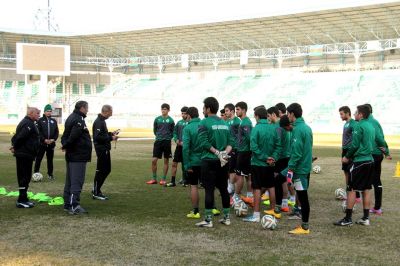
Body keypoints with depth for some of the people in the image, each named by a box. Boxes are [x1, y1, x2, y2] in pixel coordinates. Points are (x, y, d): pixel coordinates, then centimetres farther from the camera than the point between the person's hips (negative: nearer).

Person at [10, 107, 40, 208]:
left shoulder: (28, 123, 17)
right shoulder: (28, 124, -17)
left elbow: (18, 137, 17)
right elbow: (20, 137, -24)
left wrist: (15, 146, 8)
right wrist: (15, 147, -9)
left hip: (24, 154, 11)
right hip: (25, 154, -11)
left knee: (24, 177, 15)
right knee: (25, 177, -6)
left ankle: (23, 199, 22)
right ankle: (21, 201, -2)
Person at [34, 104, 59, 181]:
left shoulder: (54, 121, 12)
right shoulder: (40, 120, 1)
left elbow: (56, 132, 10)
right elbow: (38, 131, -7)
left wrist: (53, 139, -7)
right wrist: (44, 140, -16)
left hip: (51, 144, 3)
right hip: (42, 143, -3)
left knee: (50, 159, 10)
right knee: (38, 159, -1)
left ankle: (50, 174, 17)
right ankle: (36, 173, 3)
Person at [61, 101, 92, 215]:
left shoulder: (71, 118, 16)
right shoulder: (79, 120, -16)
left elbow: (66, 134, 16)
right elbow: (74, 136, -26)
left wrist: (65, 145, 2)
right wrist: (66, 146, -11)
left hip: (71, 155, 10)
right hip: (78, 155, -10)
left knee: (70, 181, 14)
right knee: (77, 181, -9)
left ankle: (68, 204, 19)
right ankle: (74, 206, -12)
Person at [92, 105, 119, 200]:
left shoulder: (102, 121, 14)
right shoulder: (99, 122, -18)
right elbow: (97, 137, -24)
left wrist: (111, 133, 12)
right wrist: (111, 138, -19)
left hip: (105, 149, 10)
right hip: (101, 149, -10)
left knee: (107, 169, 15)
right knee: (100, 171, -3)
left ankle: (96, 190, 23)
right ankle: (96, 193, 6)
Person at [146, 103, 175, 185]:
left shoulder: (170, 120, -2)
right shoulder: (157, 119, 4)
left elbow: (173, 132, 5)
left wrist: (168, 137, 0)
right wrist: (159, 136, 9)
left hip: (167, 142, -2)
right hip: (158, 141, 2)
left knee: (166, 161, 4)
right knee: (154, 160, -3)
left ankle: (163, 179, 12)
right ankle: (154, 179, 8)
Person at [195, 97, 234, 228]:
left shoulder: (204, 123, -7)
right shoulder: (225, 123, 11)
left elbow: (204, 142, -16)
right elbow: (230, 142, 5)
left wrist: (217, 152, -11)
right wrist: (225, 153, -7)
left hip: (209, 161, -6)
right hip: (223, 162, 6)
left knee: (209, 190, -2)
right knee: (224, 189, 13)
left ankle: (208, 219, 1)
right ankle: (227, 217, 18)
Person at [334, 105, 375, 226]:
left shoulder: (359, 126, -12)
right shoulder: (371, 126, 13)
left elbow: (355, 145, -16)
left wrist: (347, 157, -3)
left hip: (359, 161, -8)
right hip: (370, 160, 8)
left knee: (351, 189, -4)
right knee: (366, 190, 11)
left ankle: (348, 219, -3)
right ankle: (365, 218, 14)